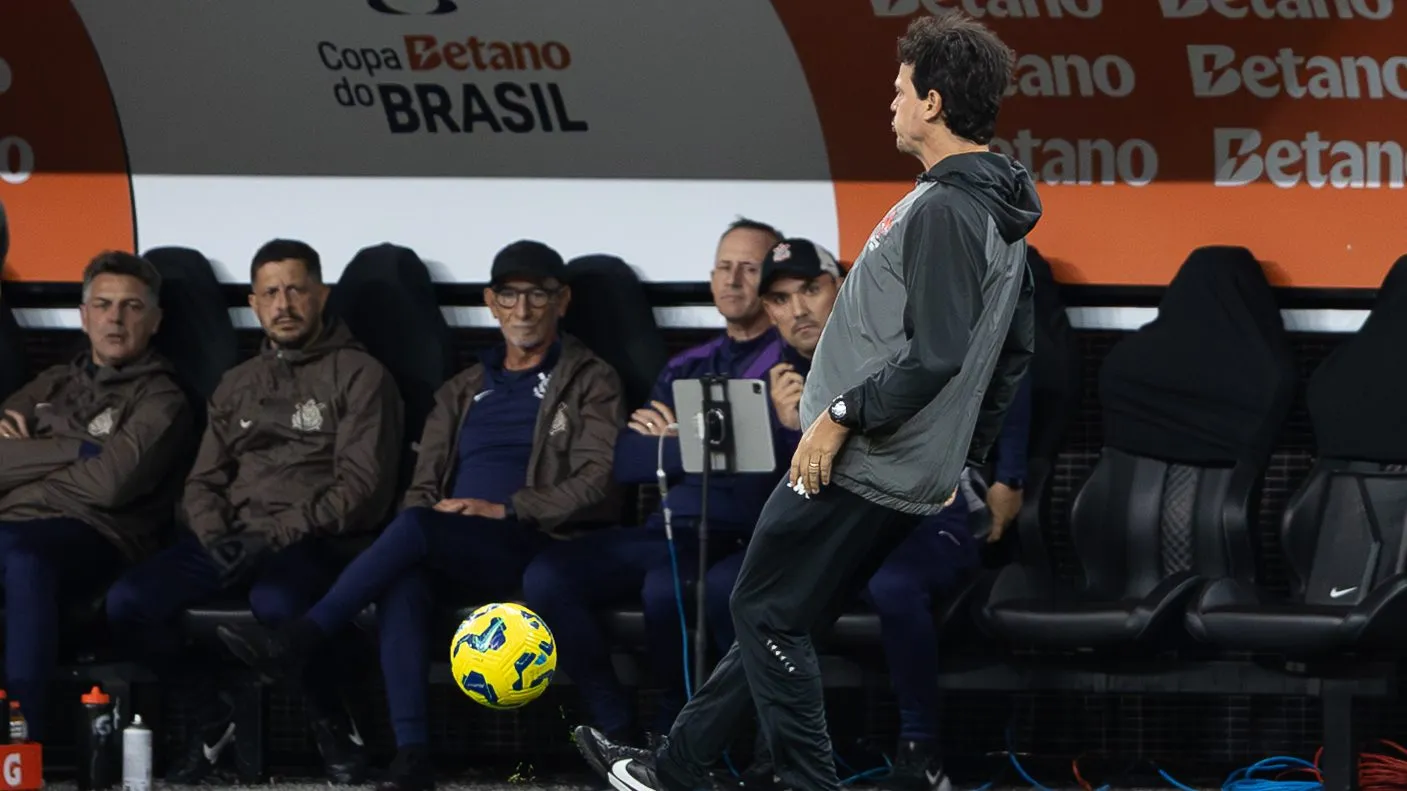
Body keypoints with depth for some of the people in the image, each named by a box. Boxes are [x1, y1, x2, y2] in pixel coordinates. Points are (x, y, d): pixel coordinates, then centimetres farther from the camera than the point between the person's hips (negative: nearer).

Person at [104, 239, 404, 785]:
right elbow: (203, 481, 18)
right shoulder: (237, 385, 24)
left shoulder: (359, 376, 5)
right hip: (229, 536, 5)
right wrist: (213, 533, -6)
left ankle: (332, 722, -12)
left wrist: (279, 534, -17)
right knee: (127, 603, -21)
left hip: (311, 539, -5)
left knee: (276, 604, -41)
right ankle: (212, 714, 3)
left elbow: (361, 483, -6)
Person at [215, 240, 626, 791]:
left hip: (537, 550, -4)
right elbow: (424, 487, 22)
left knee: (415, 529, -33)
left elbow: (600, 482, -4)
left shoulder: (589, 383, 10)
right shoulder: (461, 394, 27)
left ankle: (298, 642, -32)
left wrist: (505, 510, -14)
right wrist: (425, 512, -4)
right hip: (453, 554, 4)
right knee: (400, 575, -34)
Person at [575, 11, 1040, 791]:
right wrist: (962, 454, 23)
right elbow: (1012, 354, 18)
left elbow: (934, 353, -26)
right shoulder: (1001, 216, 11)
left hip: (857, 468, -10)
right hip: (913, 477, 10)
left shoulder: (942, 211, -20)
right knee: (774, 615, 17)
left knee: (767, 612, 1)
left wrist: (843, 414, -17)